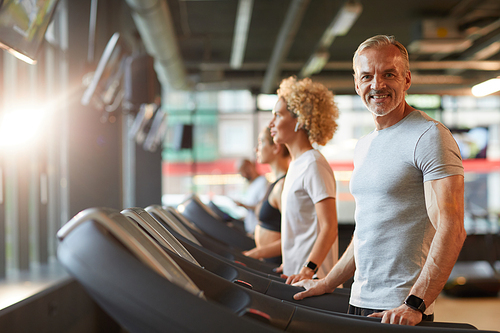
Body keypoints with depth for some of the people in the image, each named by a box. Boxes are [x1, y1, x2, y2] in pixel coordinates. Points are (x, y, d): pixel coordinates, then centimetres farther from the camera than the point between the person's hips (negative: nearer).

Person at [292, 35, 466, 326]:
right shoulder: (364, 146, 15)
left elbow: (451, 229, -18)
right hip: (360, 303, 7)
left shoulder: (429, 136, -11)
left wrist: (415, 304, -24)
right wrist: (327, 284, 18)